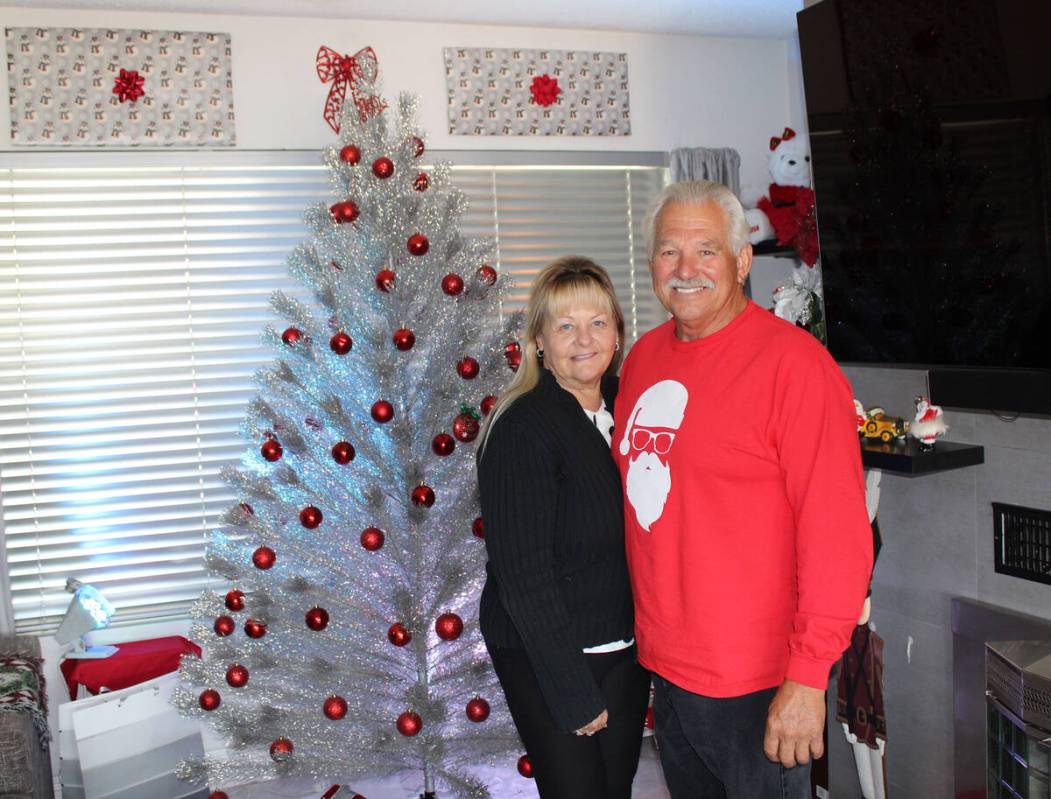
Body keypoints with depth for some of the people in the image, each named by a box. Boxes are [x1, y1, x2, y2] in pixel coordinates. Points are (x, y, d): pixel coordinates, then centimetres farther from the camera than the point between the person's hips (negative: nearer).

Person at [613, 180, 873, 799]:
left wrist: (809, 676, -20)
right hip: (663, 664, 7)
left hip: (757, 684, -6)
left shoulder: (793, 361, -16)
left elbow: (837, 532, -18)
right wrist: (650, 627, 13)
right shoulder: (645, 356, 5)